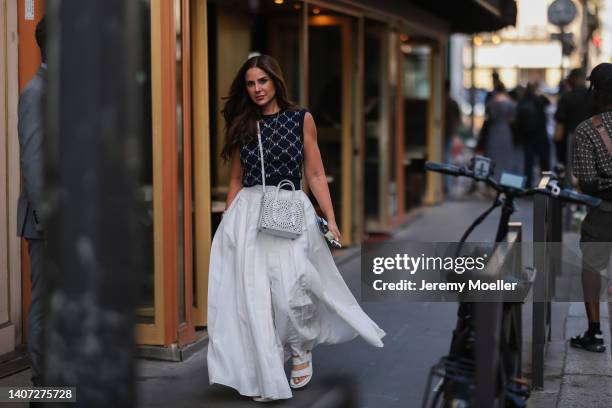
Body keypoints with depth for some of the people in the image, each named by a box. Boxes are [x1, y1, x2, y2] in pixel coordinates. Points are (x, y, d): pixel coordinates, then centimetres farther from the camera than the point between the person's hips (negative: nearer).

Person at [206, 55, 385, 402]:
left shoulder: (301, 119, 3)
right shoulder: (241, 125, 10)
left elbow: (315, 174, 2)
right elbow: (236, 180, 15)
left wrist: (331, 220, -5)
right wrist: (227, 224, 11)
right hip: (248, 215, 3)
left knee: (290, 290, -13)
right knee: (252, 294, -2)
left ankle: (302, 350, 18)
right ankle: (264, 374, 12)